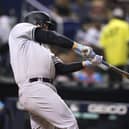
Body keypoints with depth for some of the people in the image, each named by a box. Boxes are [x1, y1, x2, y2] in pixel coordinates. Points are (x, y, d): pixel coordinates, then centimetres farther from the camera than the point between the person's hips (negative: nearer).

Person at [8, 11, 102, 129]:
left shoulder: (43, 47, 31)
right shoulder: (20, 28, 11)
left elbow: (61, 68, 21)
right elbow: (49, 37, -2)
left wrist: (87, 63, 14)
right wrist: (76, 46, -7)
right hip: (35, 88, -9)